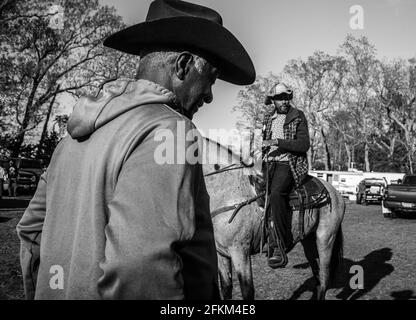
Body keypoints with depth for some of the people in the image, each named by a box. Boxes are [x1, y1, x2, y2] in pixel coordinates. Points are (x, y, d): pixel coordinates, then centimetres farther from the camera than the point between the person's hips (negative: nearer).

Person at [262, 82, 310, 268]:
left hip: (290, 164, -7)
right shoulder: (268, 119, 18)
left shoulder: (298, 117, 2)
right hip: (269, 164, 7)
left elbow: (304, 144, -9)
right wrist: (263, 155, 15)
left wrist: (278, 142, -15)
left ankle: (281, 246, -32)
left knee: (276, 193, -32)